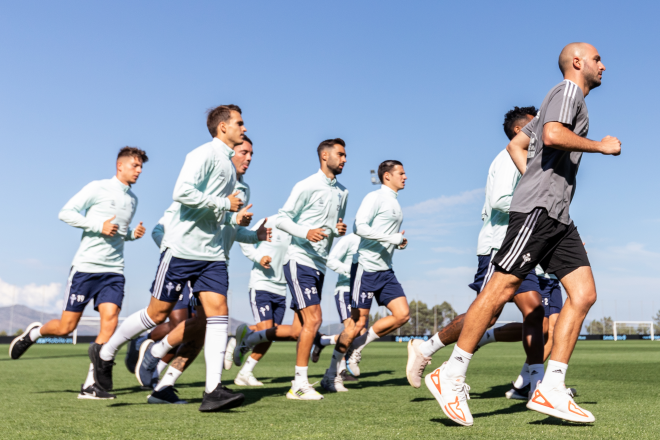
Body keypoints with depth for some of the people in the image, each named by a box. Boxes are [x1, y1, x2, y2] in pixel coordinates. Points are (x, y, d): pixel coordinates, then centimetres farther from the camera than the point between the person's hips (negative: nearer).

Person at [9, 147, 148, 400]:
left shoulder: (132, 199, 18)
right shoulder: (98, 188, -2)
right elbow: (66, 213, -5)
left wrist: (132, 234, 9)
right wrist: (99, 225, -15)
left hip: (114, 270, 5)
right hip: (86, 266, -5)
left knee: (110, 318, -15)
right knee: (66, 327, -1)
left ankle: (91, 384, -11)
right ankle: (33, 333, 32)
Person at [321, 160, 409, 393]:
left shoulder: (395, 204, 19)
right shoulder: (375, 197, -8)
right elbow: (359, 227, -20)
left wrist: (399, 242, 7)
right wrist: (393, 238, -19)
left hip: (385, 269, 8)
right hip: (366, 267, -8)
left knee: (402, 315, -4)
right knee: (358, 322, -5)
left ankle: (356, 347, 10)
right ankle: (331, 375, 7)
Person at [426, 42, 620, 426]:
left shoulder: (569, 101, 29)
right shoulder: (568, 91, 0)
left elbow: (516, 144, 31)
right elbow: (553, 135, -20)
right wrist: (601, 146, -8)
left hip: (558, 215, 10)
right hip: (538, 208, -10)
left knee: (584, 294, -1)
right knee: (503, 288, -11)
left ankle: (551, 390, -4)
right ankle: (451, 377, -5)